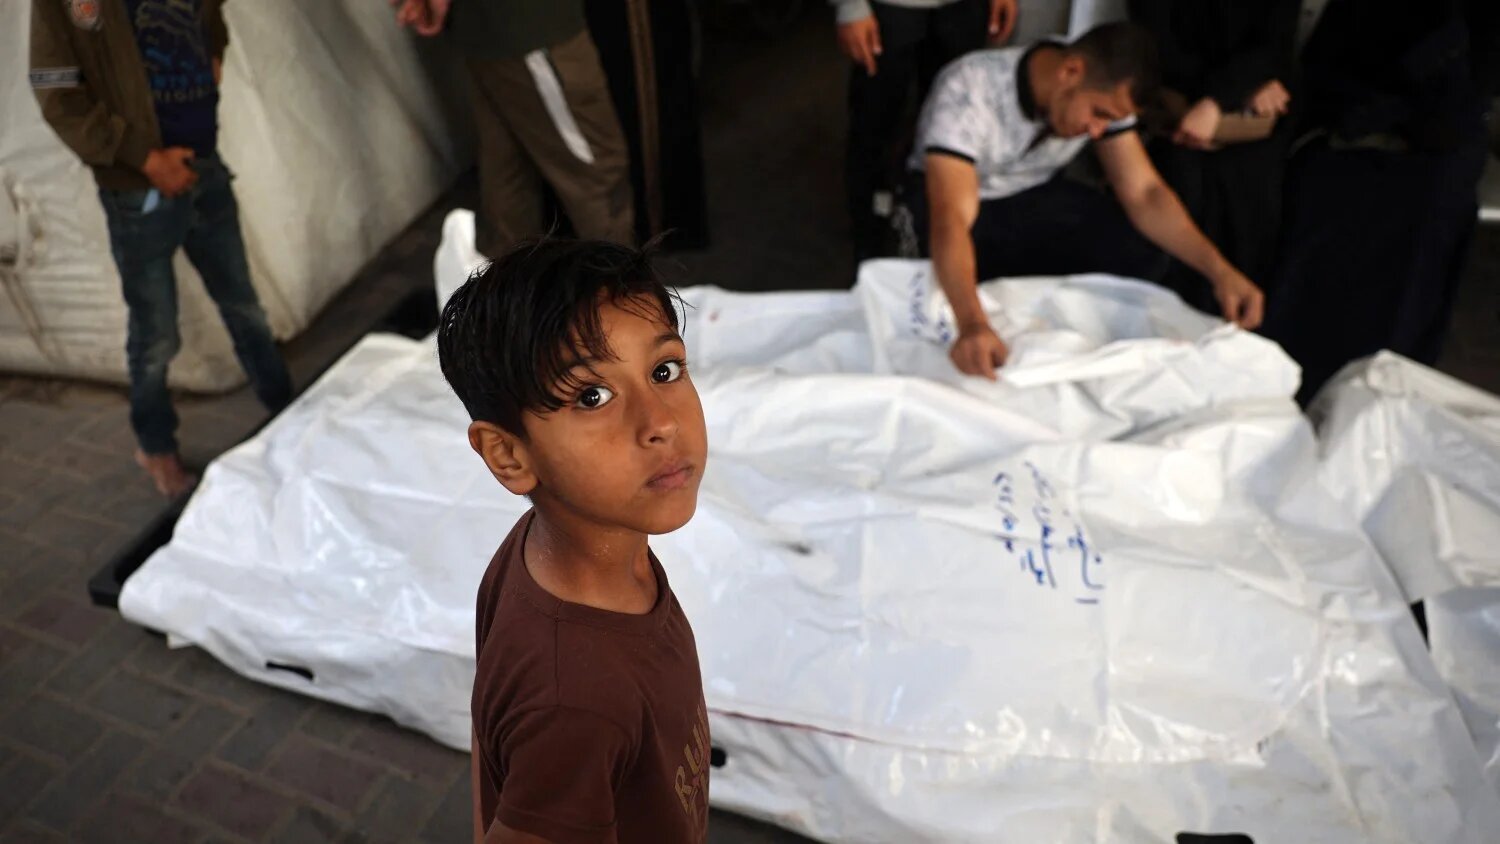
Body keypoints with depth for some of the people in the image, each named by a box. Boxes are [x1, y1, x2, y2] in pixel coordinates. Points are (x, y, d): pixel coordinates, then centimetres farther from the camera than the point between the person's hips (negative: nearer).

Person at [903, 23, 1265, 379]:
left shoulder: (1104, 90, -18)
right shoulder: (969, 91, -36)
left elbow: (1143, 191, -14)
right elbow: (952, 222, -48)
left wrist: (1220, 270, -26)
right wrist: (973, 325, -63)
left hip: (1035, 193, 4)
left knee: (1143, 258, -20)